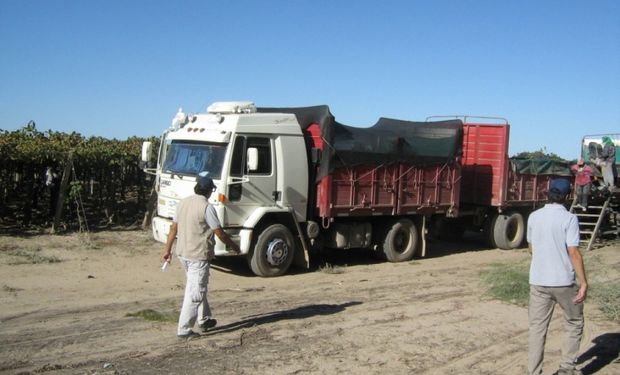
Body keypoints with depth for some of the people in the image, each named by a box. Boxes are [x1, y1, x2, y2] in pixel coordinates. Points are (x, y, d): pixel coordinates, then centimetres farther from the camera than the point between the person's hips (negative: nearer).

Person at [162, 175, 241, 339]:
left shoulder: (183, 203, 6)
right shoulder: (206, 207, -16)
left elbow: (174, 227, 11)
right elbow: (220, 233, -12)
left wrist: (167, 249, 19)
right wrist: (233, 246, 2)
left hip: (182, 253, 8)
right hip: (199, 255, -8)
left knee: (197, 287, 21)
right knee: (195, 293, -2)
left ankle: (204, 320, 31)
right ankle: (184, 329, -1)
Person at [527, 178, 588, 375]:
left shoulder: (534, 216, 4)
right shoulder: (569, 218, -11)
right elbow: (574, 253, -15)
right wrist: (584, 283, -12)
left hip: (538, 281, 4)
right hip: (563, 282, -3)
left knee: (537, 328, 8)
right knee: (575, 324, 18)